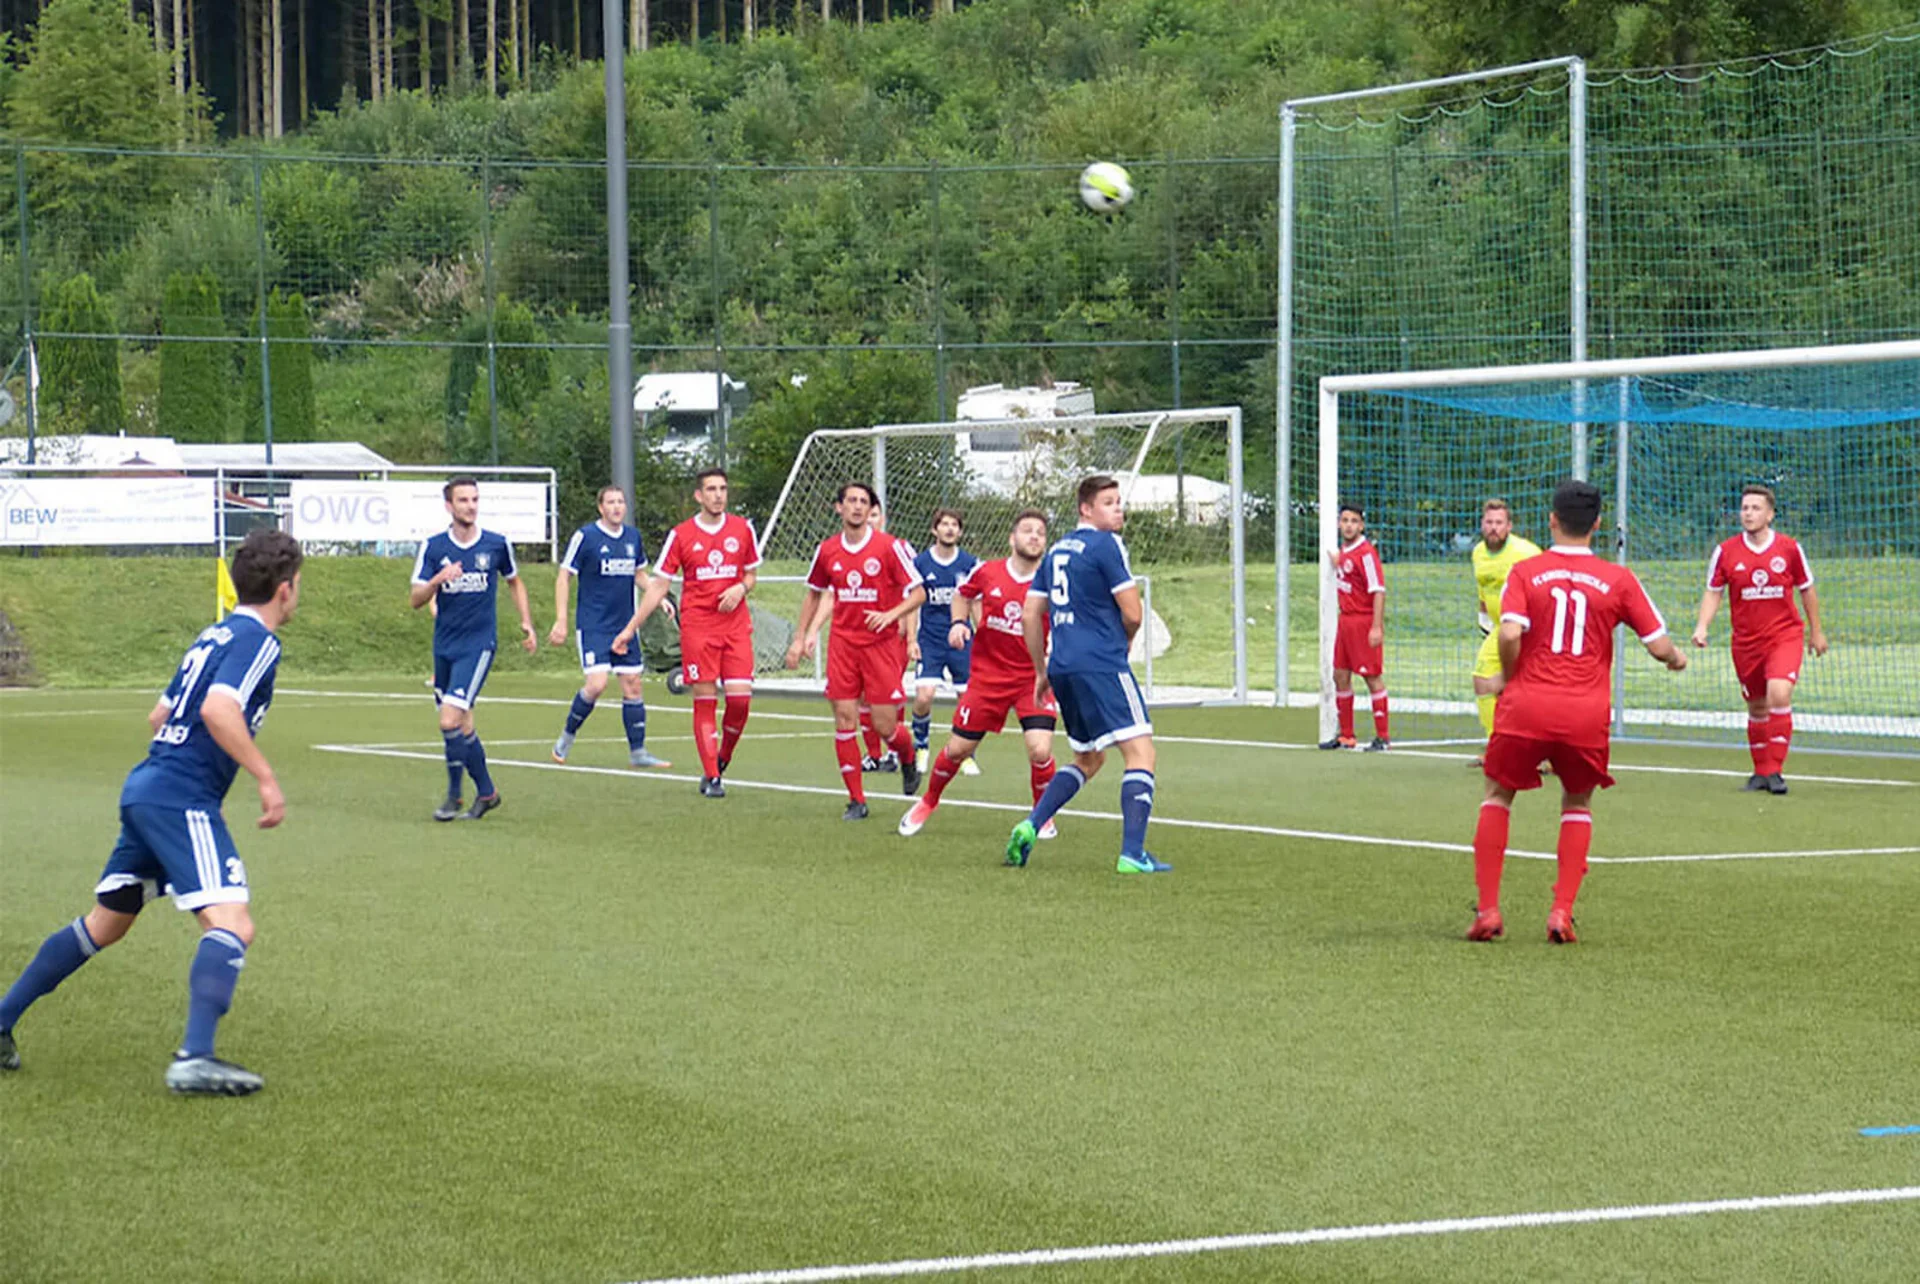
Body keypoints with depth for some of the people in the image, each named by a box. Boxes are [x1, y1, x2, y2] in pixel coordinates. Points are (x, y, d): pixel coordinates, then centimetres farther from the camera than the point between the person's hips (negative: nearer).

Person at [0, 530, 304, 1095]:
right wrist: (266, 778, -21)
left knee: (104, 924, 21)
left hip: (145, 789, 10)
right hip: (182, 798, -10)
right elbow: (218, 709, -25)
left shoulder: (214, 636, 20)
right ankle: (194, 1058, -33)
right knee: (232, 925, -18)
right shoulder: (257, 641, -8)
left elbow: (159, 716, 27)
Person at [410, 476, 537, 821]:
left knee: (451, 721, -16)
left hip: (479, 644, -3)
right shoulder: (433, 547, -1)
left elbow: (515, 581, 18)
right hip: (444, 646, 3)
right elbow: (417, 599, -5)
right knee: (463, 726, 9)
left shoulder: (497, 545, -1)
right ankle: (486, 791, 25)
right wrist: (438, 580, -23)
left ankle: (454, 795, -2)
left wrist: (526, 622, 12)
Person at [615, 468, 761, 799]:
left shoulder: (742, 529, 6)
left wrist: (741, 589, -7)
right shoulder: (680, 535, 0)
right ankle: (710, 777, 2)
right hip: (697, 627, -2)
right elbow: (659, 586, 5)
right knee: (705, 701, -4)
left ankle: (723, 758, 17)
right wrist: (631, 628, 3)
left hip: (735, 624, 2)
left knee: (740, 697, -8)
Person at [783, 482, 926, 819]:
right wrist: (801, 637, 19)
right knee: (844, 719, -4)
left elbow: (918, 593, -4)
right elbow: (814, 594, 21)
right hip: (843, 643, 3)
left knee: (885, 726, -3)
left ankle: (908, 761, 33)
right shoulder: (828, 550, 5)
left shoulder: (889, 546, -6)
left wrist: (891, 614, -20)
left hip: (882, 643, -3)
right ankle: (856, 800, 4)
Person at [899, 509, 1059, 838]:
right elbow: (962, 595, 18)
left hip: (1033, 679, -1)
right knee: (957, 749, 6)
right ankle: (928, 803, 34)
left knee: (1040, 751, -18)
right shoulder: (987, 573, -4)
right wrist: (959, 622, 0)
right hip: (988, 674, 1)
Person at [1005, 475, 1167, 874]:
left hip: (1062, 668, 8)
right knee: (1140, 752, -8)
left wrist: (1041, 671, 26)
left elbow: (1030, 615, 19)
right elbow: (1132, 614, -10)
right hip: (1101, 664, -8)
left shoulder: (1056, 551, 17)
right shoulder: (1105, 545, -6)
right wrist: (1122, 645, 12)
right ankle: (1132, 853, -19)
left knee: (1088, 759, 23)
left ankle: (1031, 825, 8)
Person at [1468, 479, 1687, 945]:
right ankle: (1562, 912, 10)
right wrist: (1676, 658, 28)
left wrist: (1510, 679, 5)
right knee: (1577, 805, 22)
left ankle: (1487, 910, 8)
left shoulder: (1525, 572, 2)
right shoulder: (1618, 580, 5)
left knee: (1498, 795, 18)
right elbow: (1658, 645, 6)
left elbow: (1509, 633, -13)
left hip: (1527, 705, -1)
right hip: (1587, 714, 1)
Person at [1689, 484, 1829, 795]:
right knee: (1757, 707, 9)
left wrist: (1816, 631, 14)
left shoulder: (1789, 548, -3)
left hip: (1785, 635, -2)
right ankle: (1761, 771, 25)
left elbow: (1806, 589, 9)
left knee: (1779, 693, -22)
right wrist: (1702, 626, -10)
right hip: (1746, 639, 2)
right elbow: (1713, 592, 5)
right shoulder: (1726, 552, -2)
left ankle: (1775, 770, -15)